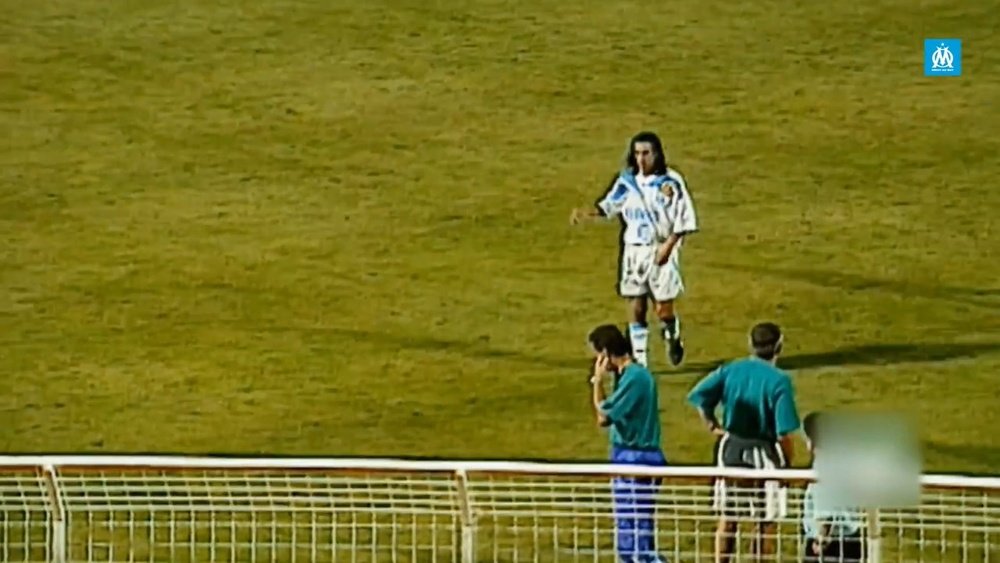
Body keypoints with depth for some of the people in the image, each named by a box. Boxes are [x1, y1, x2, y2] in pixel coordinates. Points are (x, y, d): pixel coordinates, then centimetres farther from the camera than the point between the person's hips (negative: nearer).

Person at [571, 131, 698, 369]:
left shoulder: (671, 181, -9)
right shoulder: (627, 181, 4)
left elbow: (684, 218, -8)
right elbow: (608, 206, 14)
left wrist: (668, 245, -17)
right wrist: (586, 213, -3)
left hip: (661, 251, -3)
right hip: (633, 250, 3)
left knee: (664, 309, -2)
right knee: (636, 308, 1)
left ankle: (673, 338, 30)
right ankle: (639, 360, 7)